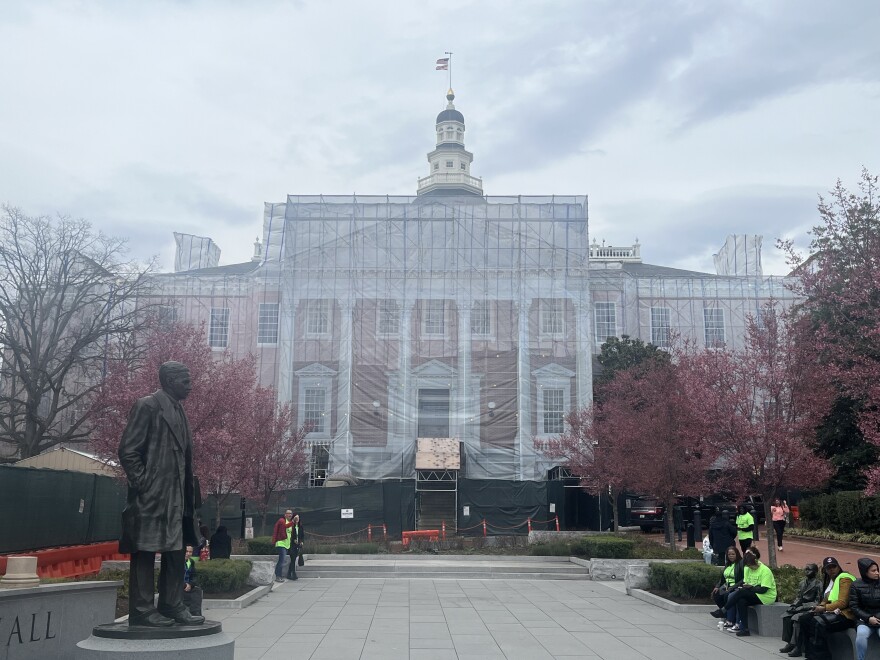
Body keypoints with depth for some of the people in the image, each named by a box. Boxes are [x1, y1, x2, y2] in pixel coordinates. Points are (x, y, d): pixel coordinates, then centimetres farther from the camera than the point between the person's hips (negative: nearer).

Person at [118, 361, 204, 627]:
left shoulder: (178, 411, 16)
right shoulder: (147, 406, -8)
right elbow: (127, 450, -12)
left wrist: (187, 491, 13)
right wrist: (142, 484, -14)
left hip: (175, 495, 8)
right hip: (150, 495, -8)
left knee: (175, 551, 10)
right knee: (145, 551, -1)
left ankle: (172, 605, 16)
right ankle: (142, 610, 5)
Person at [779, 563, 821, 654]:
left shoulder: (818, 584, -7)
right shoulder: (802, 583, 17)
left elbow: (817, 601, -12)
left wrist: (802, 607, -16)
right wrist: (794, 605, 1)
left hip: (810, 609, -7)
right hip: (800, 606, 7)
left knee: (796, 618, -30)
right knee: (786, 616, -16)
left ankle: (796, 645, -24)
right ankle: (789, 642, -13)